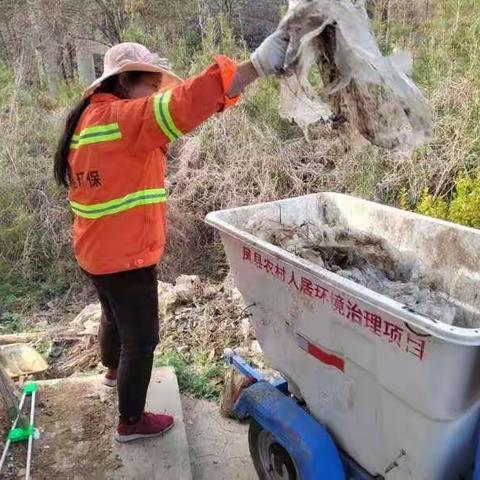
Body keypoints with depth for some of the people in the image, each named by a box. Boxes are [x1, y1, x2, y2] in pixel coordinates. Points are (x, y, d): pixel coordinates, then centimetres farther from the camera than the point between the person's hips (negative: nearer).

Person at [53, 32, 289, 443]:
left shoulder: (89, 118, 9)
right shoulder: (121, 117, -21)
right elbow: (179, 105, -37)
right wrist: (255, 66, -43)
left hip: (96, 250, 10)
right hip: (126, 255, -10)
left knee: (115, 316, 32)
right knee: (141, 339, 6)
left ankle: (114, 370, 58)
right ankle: (131, 422, 24)